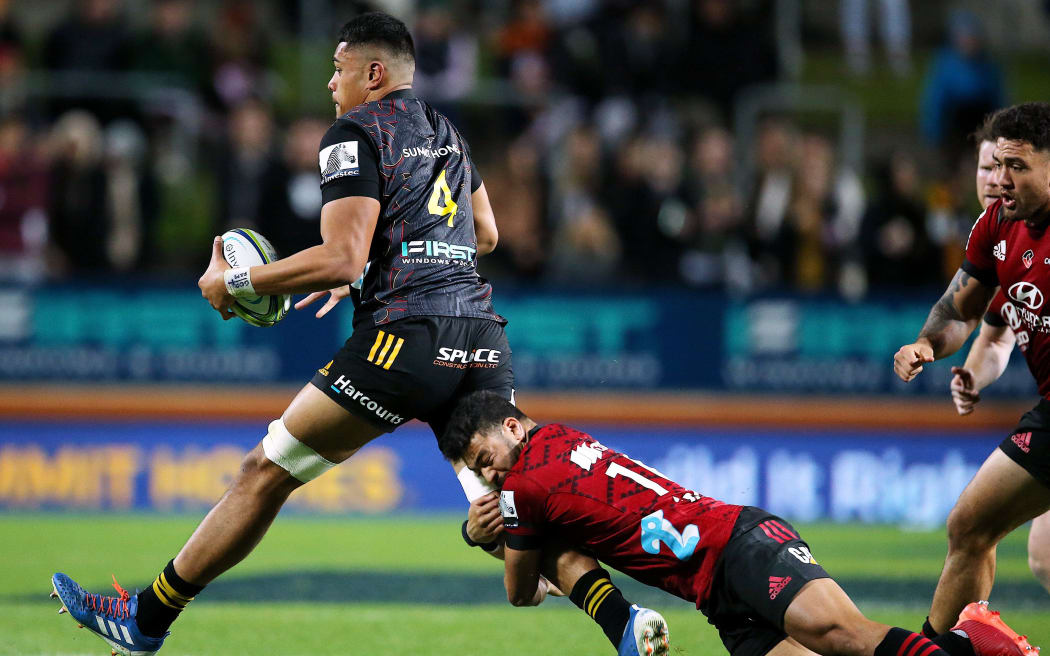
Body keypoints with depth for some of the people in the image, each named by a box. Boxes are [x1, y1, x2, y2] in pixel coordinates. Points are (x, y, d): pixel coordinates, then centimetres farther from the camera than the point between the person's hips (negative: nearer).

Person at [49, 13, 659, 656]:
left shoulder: (357, 133, -1)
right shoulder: (447, 133, 23)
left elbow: (341, 259, -12)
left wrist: (233, 281, -1)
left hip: (407, 337, -7)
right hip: (483, 338, 7)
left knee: (266, 473, 2)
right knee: (498, 520, 4)